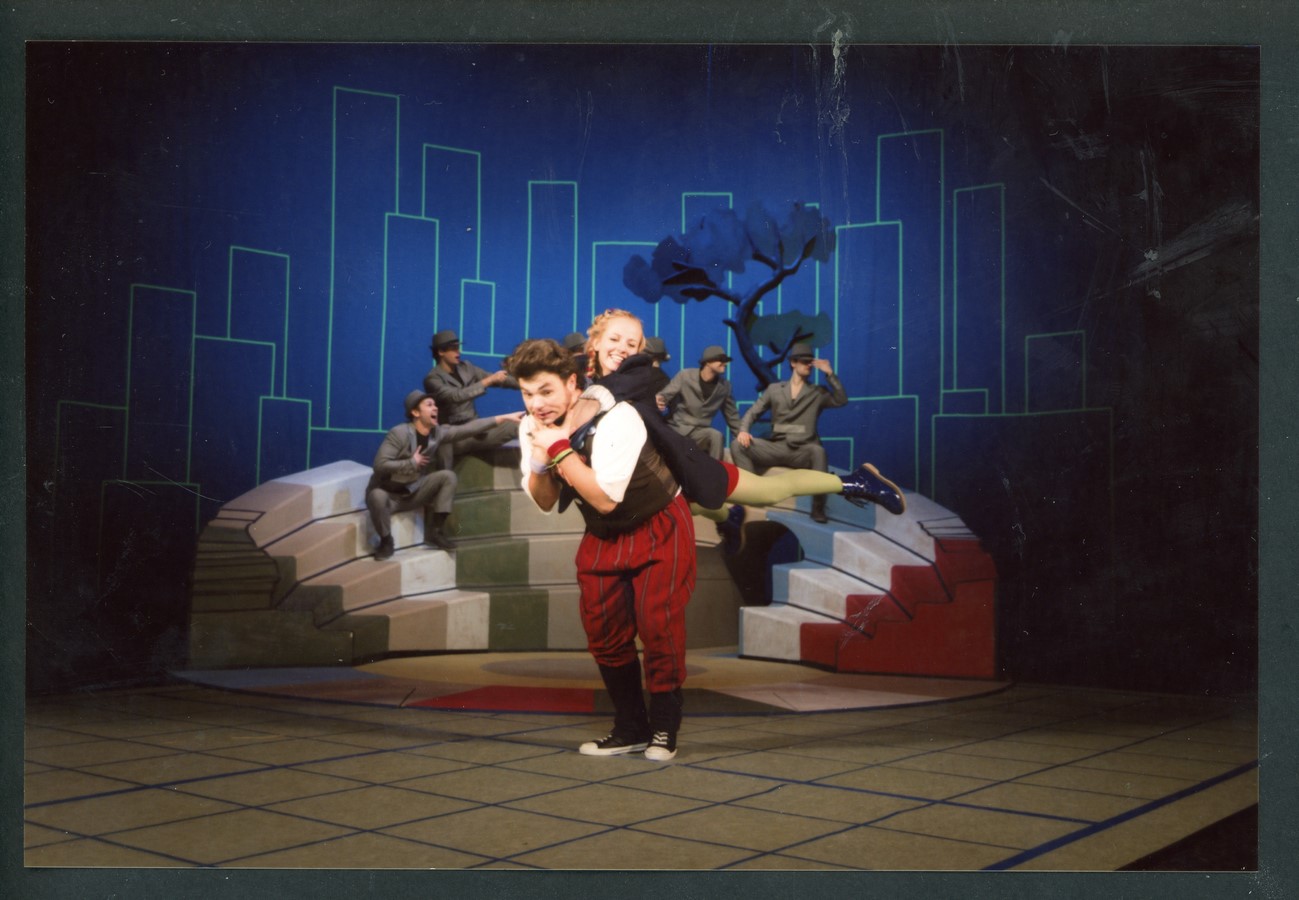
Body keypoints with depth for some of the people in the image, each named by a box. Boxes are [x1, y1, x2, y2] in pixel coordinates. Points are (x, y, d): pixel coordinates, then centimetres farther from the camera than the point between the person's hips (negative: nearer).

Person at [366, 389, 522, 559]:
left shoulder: (437, 432, -5)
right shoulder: (399, 433, -23)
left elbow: (469, 428, -9)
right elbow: (380, 464, -27)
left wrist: (504, 417, -14)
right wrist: (412, 462, -25)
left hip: (413, 492, 5)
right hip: (390, 494, -5)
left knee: (448, 476, -14)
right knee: (377, 497, -39)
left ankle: (435, 531, -8)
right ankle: (386, 541, -13)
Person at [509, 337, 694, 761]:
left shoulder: (615, 419, -31)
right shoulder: (532, 428, -10)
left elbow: (605, 499, -36)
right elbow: (544, 503, -4)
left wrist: (559, 449, -38)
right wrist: (540, 462, -24)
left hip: (659, 527, -6)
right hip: (603, 536, 6)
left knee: (657, 624, -11)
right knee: (603, 631, 4)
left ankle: (664, 727, 8)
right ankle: (630, 727, 21)